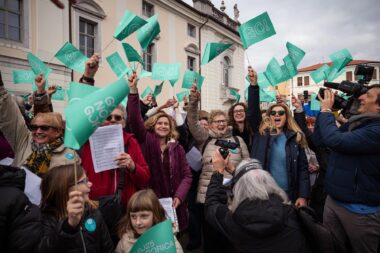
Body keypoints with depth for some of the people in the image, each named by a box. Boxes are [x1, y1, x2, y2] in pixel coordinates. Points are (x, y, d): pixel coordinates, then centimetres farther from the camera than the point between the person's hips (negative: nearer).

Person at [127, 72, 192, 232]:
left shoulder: (177, 148, 5)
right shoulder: (146, 140, -1)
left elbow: (187, 175, 3)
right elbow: (135, 120, -16)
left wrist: (178, 197, -11)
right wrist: (133, 90, -26)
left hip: (172, 204, 2)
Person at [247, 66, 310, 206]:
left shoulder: (295, 137, 1)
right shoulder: (261, 132, -1)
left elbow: (303, 168, 0)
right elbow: (253, 111, -15)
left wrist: (303, 196, -6)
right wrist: (254, 84, -24)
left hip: (289, 195, 1)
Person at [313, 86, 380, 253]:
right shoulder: (354, 123, 6)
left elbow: (335, 140, -31)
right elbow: (319, 140, 7)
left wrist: (326, 110, -16)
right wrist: (325, 110, -2)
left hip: (361, 210, -7)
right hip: (332, 201, 7)